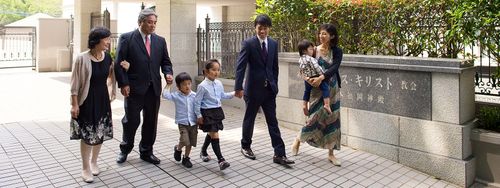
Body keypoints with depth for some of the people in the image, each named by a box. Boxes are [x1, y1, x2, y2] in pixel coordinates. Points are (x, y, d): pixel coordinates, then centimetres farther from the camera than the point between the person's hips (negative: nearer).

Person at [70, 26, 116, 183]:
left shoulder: (107, 57, -3)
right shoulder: (82, 58, -18)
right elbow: (75, 84, -13)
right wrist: (74, 104, -12)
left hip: (103, 99, 5)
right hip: (86, 101, -5)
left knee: (100, 133, 13)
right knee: (87, 134, 4)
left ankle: (94, 162, 34)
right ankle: (85, 168, 20)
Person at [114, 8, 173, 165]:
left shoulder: (160, 41, 10)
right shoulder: (127, 38, -3)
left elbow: (165, 61, 13)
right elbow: (119, 63, -6)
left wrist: (168, 73, -7)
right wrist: (123, 84, -12)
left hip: (154, 88, 4)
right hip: (134, 88, -4)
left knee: (151, 122, 10)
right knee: (131, 121, 5)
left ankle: (146, 152, 26)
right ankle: (125, 150, 28)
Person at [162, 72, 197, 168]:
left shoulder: (194, 96, 0)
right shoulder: (176, 96, -4)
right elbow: (165, 95, -16)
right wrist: (169, 84, -7)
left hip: (193, 123, 3)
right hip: (182, 123, -3)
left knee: (190, 143, 8)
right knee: (185, 141, -16)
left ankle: (186, 158, 30)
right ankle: (178, 148, 18)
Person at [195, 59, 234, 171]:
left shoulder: (219, 84, 3)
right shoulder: (202, 86, -16)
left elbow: (222, 95, 21)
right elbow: (197, 102, -11)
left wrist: (233, 94, 10)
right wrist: (199, 116, -11)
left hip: (217, 111, 7)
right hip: (207, 112, -7)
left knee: (211, 133, 21)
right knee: (214, 135, -11)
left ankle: (203, 151, 46)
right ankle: (221, 160, -12)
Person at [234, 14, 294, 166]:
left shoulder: (274, 44, 6)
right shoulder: (248, 43, -9)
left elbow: (275, 66, 12)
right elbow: (240, 66, -15)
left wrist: (274, 84, 9)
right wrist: (238, 87, -21)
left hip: (269, 89, 4)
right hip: (253, 88, -4)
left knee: (273, 121, 3)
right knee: (249, 119, 12)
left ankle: (279, 154, 4)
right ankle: (245, 146, 32)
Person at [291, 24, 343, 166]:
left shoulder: (337, 51, -2)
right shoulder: (314, 50, -2)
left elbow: (334, 67, -18)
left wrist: (321, 77, -33)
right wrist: (308, 78, -23)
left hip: (332, 90, 1)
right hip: (317, 90, -1)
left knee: (332, 119, 4)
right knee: (314, 117, -1)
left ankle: (331, 153, 15)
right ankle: (298, 139, 28)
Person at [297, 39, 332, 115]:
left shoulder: (300, 59, 5)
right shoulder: (310, 59, -20)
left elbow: (300, 70, 14)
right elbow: (317, 68, -22)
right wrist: (324, 75, -12)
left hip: (307, 80, 8)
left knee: (307, 91, 27)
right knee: (325, 88, -3)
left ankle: (305, 105, 32)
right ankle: (327, 104, -11)